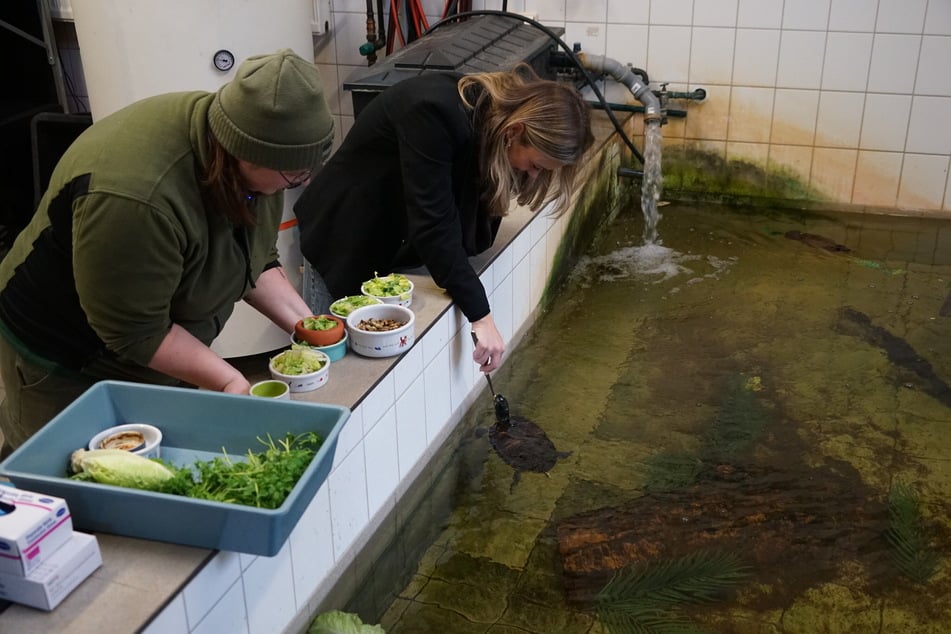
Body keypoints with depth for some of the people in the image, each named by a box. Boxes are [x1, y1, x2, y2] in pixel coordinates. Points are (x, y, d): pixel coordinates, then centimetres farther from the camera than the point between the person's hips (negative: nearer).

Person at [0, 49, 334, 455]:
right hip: (71, 371, -7)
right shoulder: (135, 198, -37)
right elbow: (134, 332, -27)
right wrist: (226, 380, -27)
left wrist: (303, 323, -10)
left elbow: (254, 259, 0)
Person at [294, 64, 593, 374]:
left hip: (397, 240, 6)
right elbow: (433, 225, -36)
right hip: (344, 234, -6)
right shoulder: (437, 113, -35)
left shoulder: (494, 115, -12)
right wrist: (480, 315, -34)